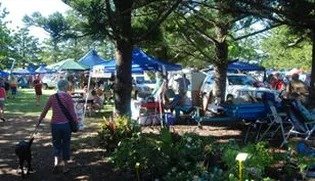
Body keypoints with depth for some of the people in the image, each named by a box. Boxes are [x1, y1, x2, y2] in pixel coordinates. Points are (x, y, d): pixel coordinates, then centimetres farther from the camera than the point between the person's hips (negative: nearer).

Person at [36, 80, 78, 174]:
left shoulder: (52, 97, 0)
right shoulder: (68, 97, -9)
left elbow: (44, 111, 5)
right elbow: (72, 112, -12)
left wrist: (39, 122, 16)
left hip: (55, 124, 2)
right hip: (66, 124, -2)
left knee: (56, 145, 17)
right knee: (65, 145, 13)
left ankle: (56, 162, -2)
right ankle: (65, 166, 20)